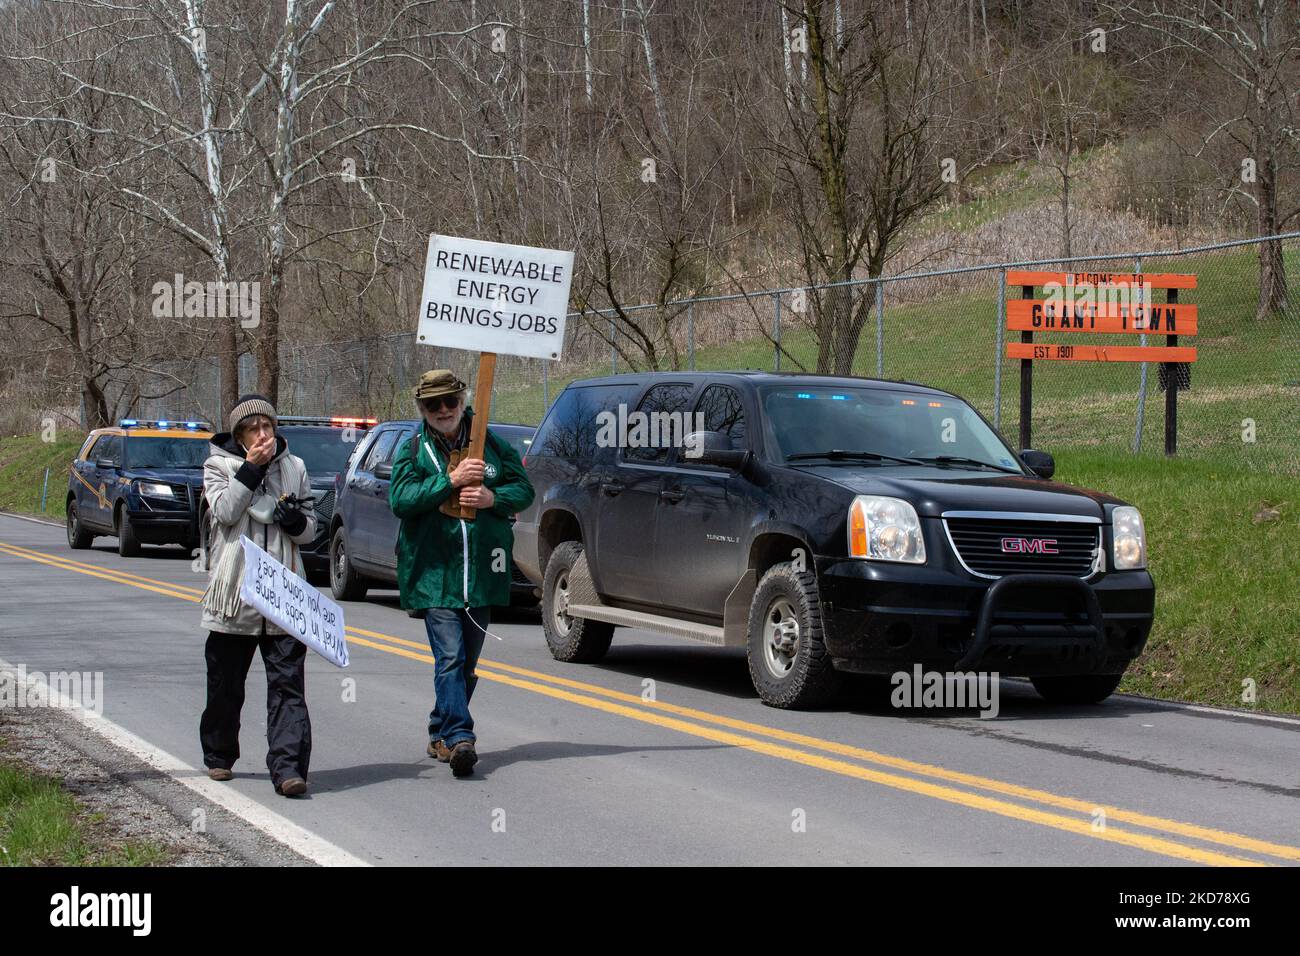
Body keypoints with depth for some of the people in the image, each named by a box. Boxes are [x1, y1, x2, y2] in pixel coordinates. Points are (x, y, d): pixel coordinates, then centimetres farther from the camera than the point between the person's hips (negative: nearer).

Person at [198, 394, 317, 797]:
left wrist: (296, 520, -10)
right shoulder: (218, 465, 4)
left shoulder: (294, 467, 11)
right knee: (225, 685, 11)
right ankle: (219, 756, 31)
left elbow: (312, 528, 12)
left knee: (287, 684, -9)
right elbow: (226, 512, -12)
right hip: (233, 592, -1)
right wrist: (251, 467, -14)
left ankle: (288, 767, -14)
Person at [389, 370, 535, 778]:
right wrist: (450, 480, -19)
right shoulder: (413, 450, 2)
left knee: (467, 662, 12)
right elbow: (399, 499, -11)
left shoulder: (491, 445, 8)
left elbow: (524, 489, 10)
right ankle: (459, 737, -23)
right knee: (450, 657, -17)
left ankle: (442, 734, 26)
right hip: (433, 572, -3)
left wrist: (494, 497, -11)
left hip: (481, 573, 4)